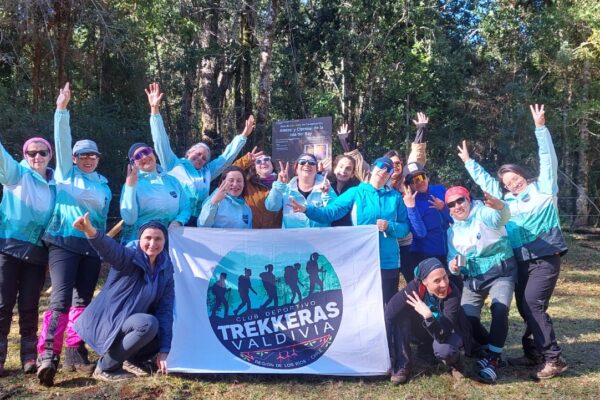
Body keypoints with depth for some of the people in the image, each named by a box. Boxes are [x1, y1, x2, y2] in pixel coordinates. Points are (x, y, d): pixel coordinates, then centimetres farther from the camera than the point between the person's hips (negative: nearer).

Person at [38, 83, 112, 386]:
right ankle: (48, 355, -17)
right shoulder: (66, 172, 7)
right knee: (61, 298, -15)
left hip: (92, 246, 4)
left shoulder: (103, 184, 16)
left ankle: (75, 352, 13)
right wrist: (62, 109, -14)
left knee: (83, 300, 6)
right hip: (64, 242, -4)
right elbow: (62, 140, -4)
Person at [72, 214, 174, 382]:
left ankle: (133, 359, 11)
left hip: (131, 325, 6)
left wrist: (164, 350, -12)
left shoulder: (165, 269, -2)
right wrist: (91, 232, -64)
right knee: (148, 324, -32)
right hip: (106, 324, -6)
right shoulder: (129, 257, -17)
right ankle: (105, 367, -14)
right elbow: (111, 249, -42)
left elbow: (166, 310, -5)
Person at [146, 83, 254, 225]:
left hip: (198, 223, 4)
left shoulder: (207, 172, 24)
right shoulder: (174, 165, 15)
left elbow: (227, 156, 30)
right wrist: (155, 109, 2)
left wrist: (243, 135, 31)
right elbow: (161, 141, 8)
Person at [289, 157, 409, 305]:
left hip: (388, 262, 1)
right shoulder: (355, 192, 0)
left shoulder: (395, 197, 6)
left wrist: (390, 226, -17)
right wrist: (307, 209, -26)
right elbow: (330, 212, -11)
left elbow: (405, 227, 3)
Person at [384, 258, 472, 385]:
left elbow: (443, 336, -38)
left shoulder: (452, 294, -34)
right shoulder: (415, 288, -27)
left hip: (449, 333, -3)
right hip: (424, 329, 3)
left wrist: (428, 316, -54)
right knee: (396, 316, -25)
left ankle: (454, 361, 0)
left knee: (443, 349, -38)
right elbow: (389, 314, -26)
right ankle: (402, 366, -11)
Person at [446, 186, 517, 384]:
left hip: (500, 272, -5)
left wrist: (498, 205, -62)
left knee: (499, 310, -28)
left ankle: (493, 359, -15)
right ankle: (493, 351, 20)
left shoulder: (484, 214, -12)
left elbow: (502, 217, -37)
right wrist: (453, 265, -16)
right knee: (466, 318, -7)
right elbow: (453, 257, 11)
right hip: (473, 277, 5)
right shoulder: (452, 230, 6)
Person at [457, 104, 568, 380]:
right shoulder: (507, 199, 15)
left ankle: (554, 359, -10)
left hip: (545, 258, -7)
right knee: (525, 307, 7)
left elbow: (548, 158, -7)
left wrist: (540, 128, -13)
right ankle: (533, 353, 19)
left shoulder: (544, 189, 1)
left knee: (533, 305, -17)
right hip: (521, 260, 7)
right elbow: (484, 181, 25)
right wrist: (468, 161, 29)